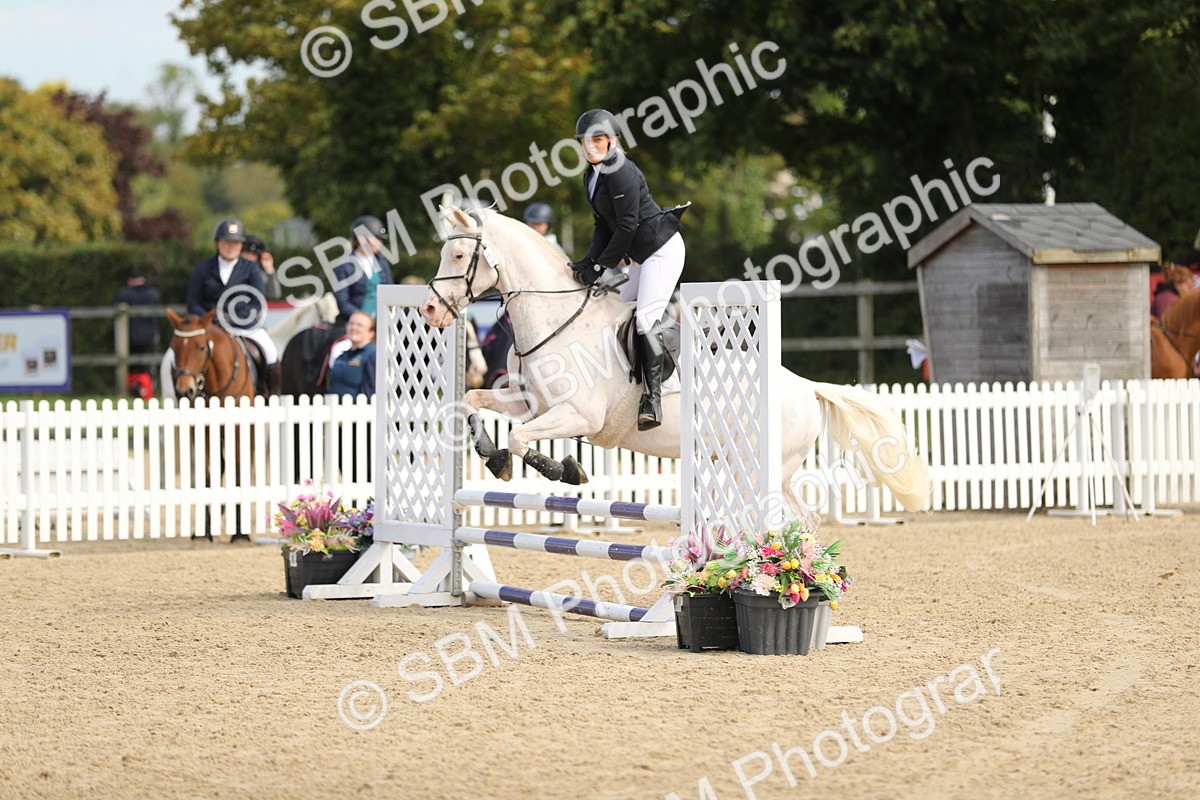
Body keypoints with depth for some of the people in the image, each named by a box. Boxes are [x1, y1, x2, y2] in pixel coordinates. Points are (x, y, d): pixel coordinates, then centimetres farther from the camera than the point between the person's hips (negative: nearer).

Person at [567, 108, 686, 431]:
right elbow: (604, 225, 13)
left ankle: (652, 400, -18)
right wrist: (591, 261, -1)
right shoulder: (591, 176, 11)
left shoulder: (622, 172, -19)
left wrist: (604, 265, -15)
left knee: (646, 318, -18)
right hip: (640, 255, 11)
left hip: (662, 248, -11)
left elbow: (627, 226, -20)